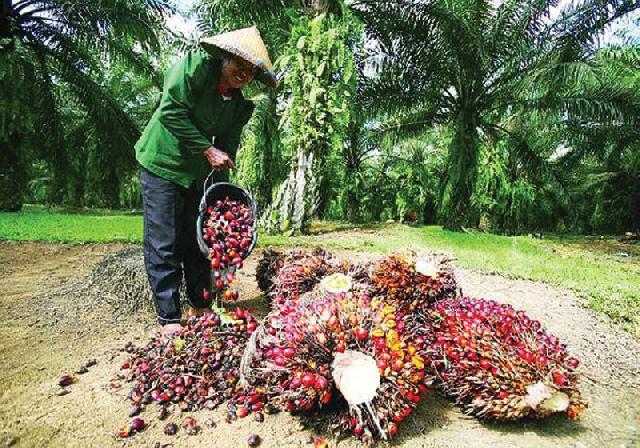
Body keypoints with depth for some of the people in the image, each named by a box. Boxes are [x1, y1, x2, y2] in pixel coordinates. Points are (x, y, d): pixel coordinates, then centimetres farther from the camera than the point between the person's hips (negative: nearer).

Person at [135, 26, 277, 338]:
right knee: (164, 244, -6)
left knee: (200, 240, 8)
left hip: (200, 173, 6)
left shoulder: (241, 103, 2)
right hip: (163, 164, -5)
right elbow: (171, 110, -22)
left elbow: (228, 147, 2)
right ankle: (169, 319, 4)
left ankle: (200, 307, 22)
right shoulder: (196, 65, -14)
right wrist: (207, 149, -22)